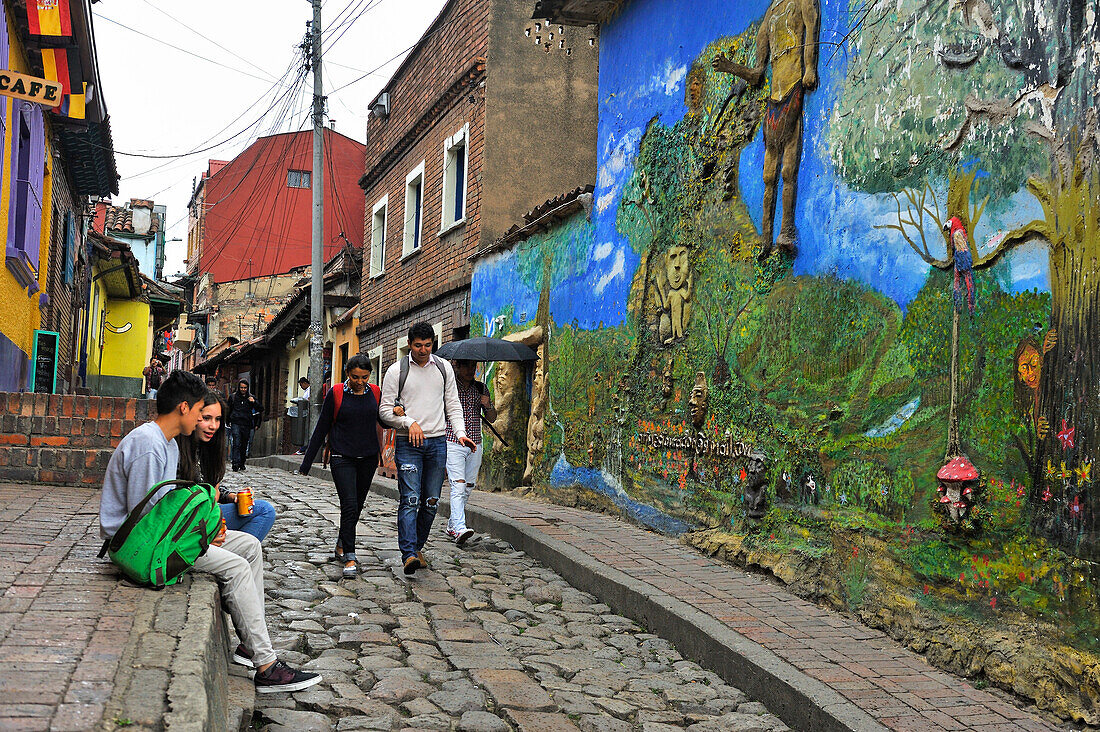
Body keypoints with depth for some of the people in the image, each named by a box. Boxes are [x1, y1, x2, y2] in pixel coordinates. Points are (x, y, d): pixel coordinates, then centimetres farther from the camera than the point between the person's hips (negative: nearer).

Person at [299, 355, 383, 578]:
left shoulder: (374, 393, 5)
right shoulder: (335, 394, -3)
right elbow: (322, 428, 1)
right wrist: (307, 462, 2)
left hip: (368, 458, 3)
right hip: (343, 458, -3)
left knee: (356, 507, 11)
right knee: (349, 506, -14)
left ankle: (341, 547, 31)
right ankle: (350, 558, -10)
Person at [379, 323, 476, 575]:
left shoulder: (444, 368, 10)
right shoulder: (396, 371, 0)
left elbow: (453, 404, 12)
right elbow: (385, 410, 0)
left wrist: (460, 433, -3)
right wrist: (410, 423, -15)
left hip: (437, 442, 4)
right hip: (408, 443, -3)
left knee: (431, 502, 6)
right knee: (410, 500, -12)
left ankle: (417, 547, 21)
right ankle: (408, 554, -17)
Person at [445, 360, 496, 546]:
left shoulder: (481, 389, 11)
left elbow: (492, 418, 12)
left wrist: (488, 406, -8)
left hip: (475, 446, 5)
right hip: (452, 444, -5)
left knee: (468, 489, 9)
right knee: (458, 486, -17)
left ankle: (452, 525, 24)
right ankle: (460, 530, -26)